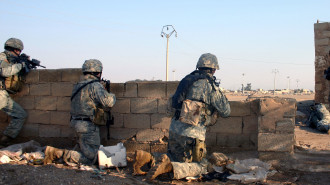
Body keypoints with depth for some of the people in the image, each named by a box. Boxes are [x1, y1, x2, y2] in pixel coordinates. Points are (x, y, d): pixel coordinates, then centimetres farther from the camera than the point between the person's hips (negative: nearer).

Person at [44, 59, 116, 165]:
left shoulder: (78, 86, 15)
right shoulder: (95, 86, -13)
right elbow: (108, 102, -23)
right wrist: (112, 96, -1)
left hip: (77, 124, 9)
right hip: (88, 126, -9)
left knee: (83, 153, 22)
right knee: (89, 159, -4)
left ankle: (55, 152, 8)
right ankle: (59, 154, -14)